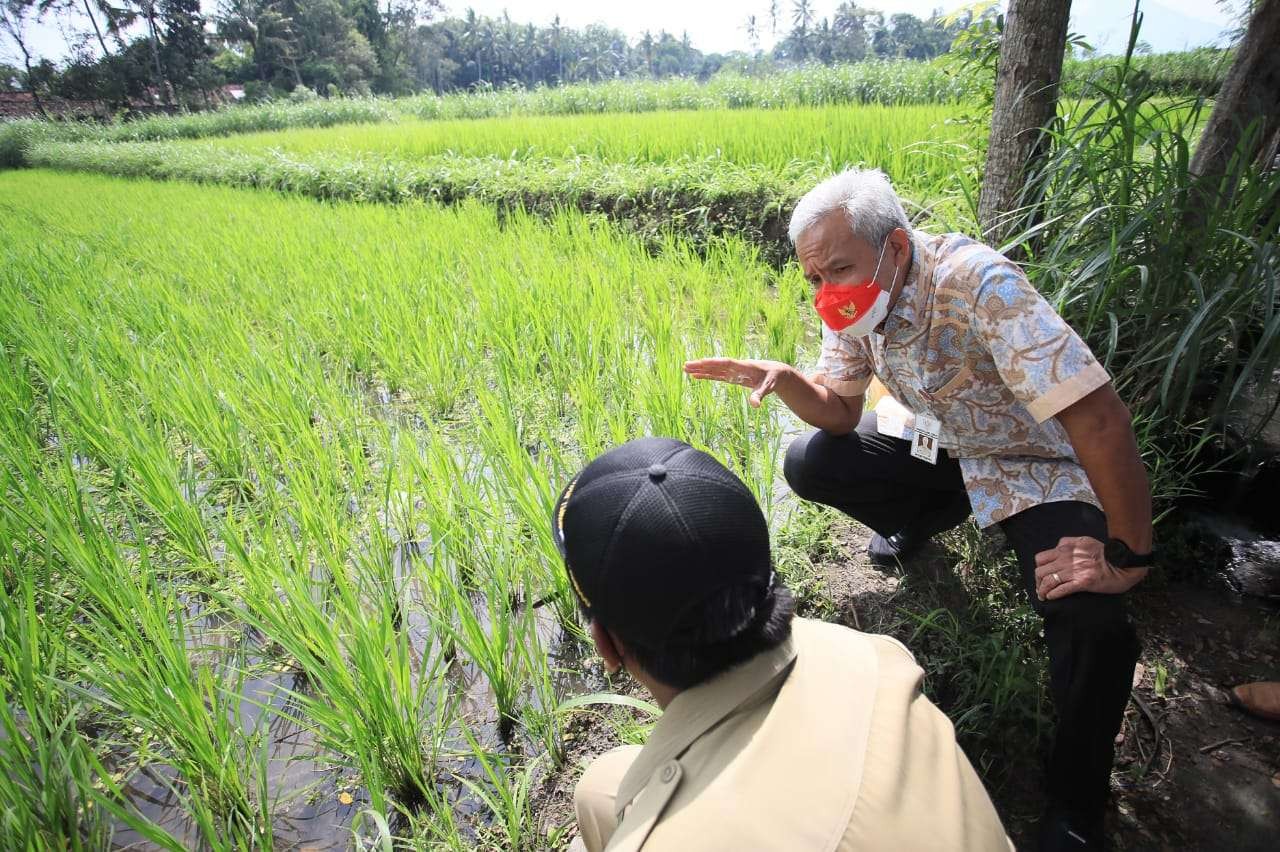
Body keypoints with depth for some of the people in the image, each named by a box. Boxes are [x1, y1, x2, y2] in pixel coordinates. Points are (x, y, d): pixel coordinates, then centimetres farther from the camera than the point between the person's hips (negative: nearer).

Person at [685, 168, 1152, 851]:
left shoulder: (977, 283, -33)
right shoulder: (854, 303, -12)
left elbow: (1099, 418, -35)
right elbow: (840, 413, -4)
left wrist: (1128, 558, -29)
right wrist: (782, 379, -25)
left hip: (1035, 466, -5)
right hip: (937, 442, 6)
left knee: (1091, 623, -28)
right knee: (808, 465, -14)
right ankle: (927, 518, 15)